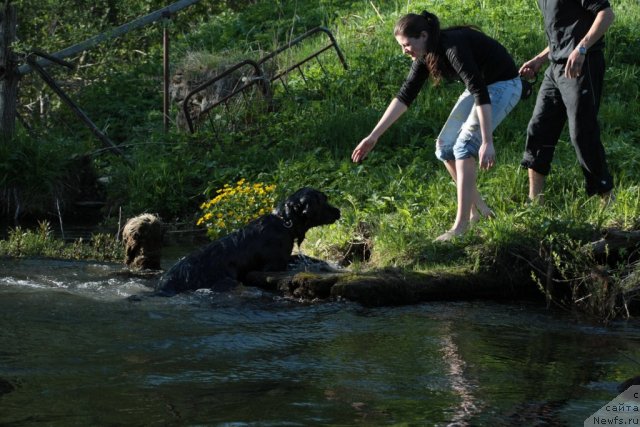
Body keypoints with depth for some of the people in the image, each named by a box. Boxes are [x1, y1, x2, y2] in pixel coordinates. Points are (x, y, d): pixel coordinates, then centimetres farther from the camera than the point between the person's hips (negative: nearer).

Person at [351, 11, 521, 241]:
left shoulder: (453, 47, -32)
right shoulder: (426, 56, -6)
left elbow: (481, 94, -35)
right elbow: (404, 96, -1)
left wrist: (487, 142, -38)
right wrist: (374, 136, -4)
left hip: (503, 85, -9)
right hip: (480, 86, 9)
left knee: (464, 145, -20)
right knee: (445, 146, 3)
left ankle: (460, 227, -21)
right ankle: (478, 209, 17)